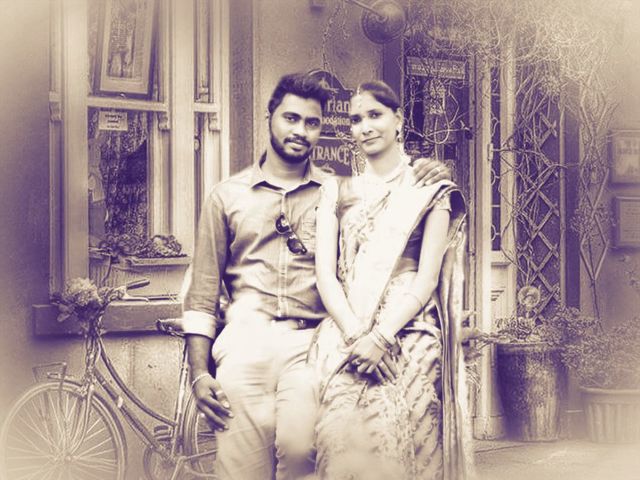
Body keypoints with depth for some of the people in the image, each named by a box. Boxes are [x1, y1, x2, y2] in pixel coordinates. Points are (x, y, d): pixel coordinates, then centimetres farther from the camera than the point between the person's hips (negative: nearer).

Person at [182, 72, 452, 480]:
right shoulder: (228, 196, 14)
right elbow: (203, 295, 12)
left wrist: (431, 181, -2)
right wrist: (199, 373, 4)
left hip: (310, 345, 0)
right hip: (244, 343, 0)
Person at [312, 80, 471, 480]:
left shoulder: (428, 191, 7)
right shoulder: (338, 192, 15)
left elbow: (427, 277, -1)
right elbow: (325, 272, 5)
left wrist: (381, 337, -13)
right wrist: (356, 336, -11)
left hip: (407, 340, -2)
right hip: (345, 340, 2)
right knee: (342, 448, -10)